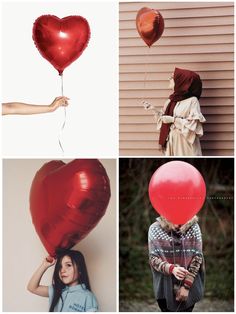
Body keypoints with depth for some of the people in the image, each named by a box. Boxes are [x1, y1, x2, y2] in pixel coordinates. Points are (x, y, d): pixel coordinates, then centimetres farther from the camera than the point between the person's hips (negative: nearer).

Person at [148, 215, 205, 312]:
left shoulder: (193, 228, -7)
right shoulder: (155, 228, -7)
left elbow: (197, 257, -7)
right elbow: (153, 258, -10)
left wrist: (186, 286, -13)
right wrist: (171, 268, -30)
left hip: (190, 287, 0)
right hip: (165, 287, 0)